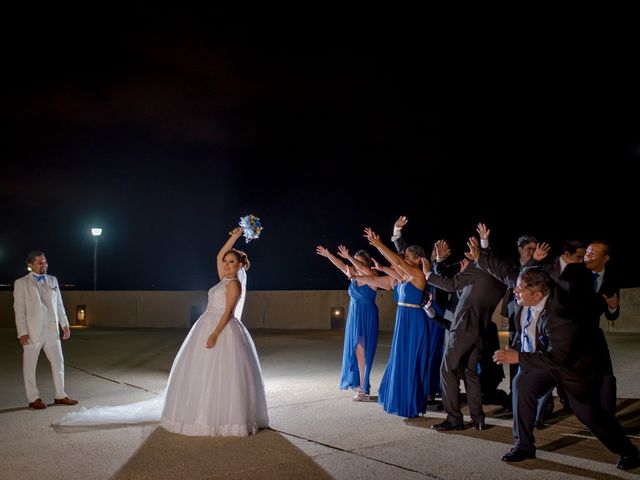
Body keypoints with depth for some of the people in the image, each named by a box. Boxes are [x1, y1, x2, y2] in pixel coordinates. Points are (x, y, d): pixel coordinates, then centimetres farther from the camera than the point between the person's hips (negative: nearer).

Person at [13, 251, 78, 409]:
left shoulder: (52, 280, 11)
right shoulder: (21, 283, -2)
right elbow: (19, 309, -6)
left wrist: (65, 324, 7)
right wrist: (22, 332, -12)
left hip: (52, 330, 5)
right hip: (32, 331, -4)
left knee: (58, 362, 7)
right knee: (30, 365, 4)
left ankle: (60, 396, 17)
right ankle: (34, 398, 15)